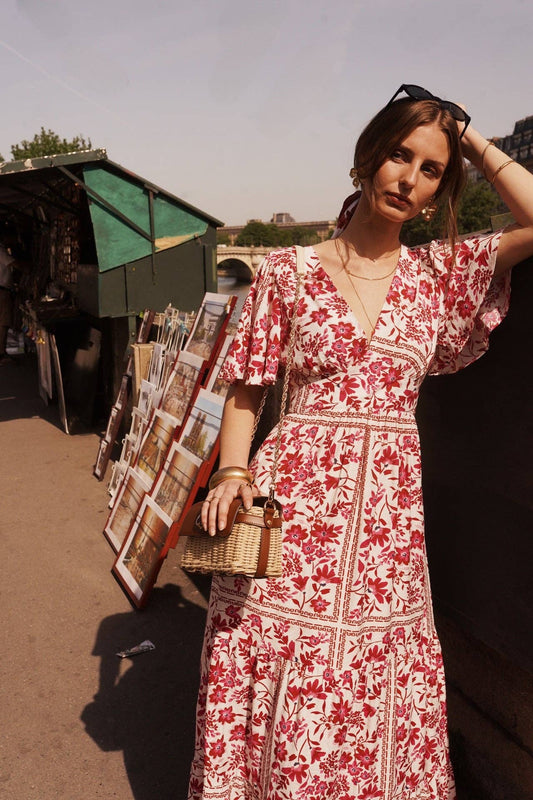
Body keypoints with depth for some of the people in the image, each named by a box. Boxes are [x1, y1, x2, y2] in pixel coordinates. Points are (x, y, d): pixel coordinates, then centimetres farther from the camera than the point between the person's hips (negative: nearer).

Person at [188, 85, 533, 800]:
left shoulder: (439, 274, 9)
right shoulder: (289, 271, 3)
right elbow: (246, 391, 4)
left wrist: (473, 141, 6)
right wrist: (232, 472, -11)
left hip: (389, 513, 2)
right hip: (293, 503, -1)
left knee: (376, 705, 11)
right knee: (275, 688, 9)